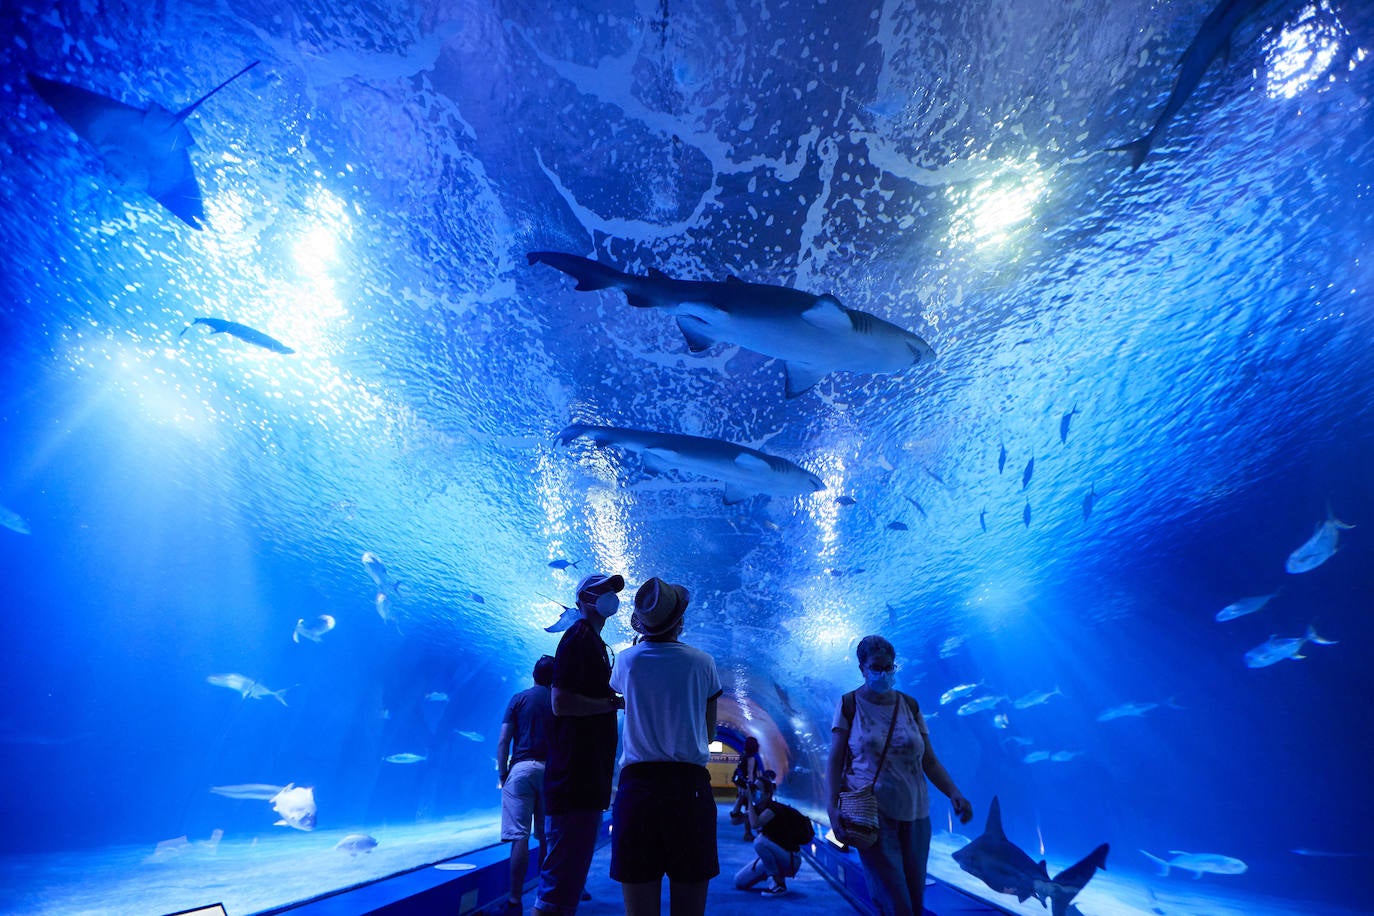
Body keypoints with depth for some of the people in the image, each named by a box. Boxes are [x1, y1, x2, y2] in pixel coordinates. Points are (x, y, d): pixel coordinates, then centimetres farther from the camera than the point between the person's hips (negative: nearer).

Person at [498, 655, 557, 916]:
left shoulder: (519, 699, 7)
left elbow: (503, 741, 0)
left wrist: (503, 774, 4)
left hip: (521, 767, -1)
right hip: (552, 770, 1)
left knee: (519, 836, -2)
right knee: (546, 836, 11)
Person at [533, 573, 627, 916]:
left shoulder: (592, 640, 19)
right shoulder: (579, 636, -11)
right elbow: (561, 702, -22)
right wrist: (615, 701, -17)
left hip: (586, 778, 10)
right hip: (575, 779, -10)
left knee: (570, 875, 19)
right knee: (561, 883, -5)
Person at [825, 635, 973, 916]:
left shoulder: (909, 705, 8)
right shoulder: (850, 704, -2)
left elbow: (929, 761, 8)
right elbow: (835, 761, -4)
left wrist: (954, 793, -8)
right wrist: (833, 808, -15)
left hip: (914, 814, 4)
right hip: (871, 814, -4)